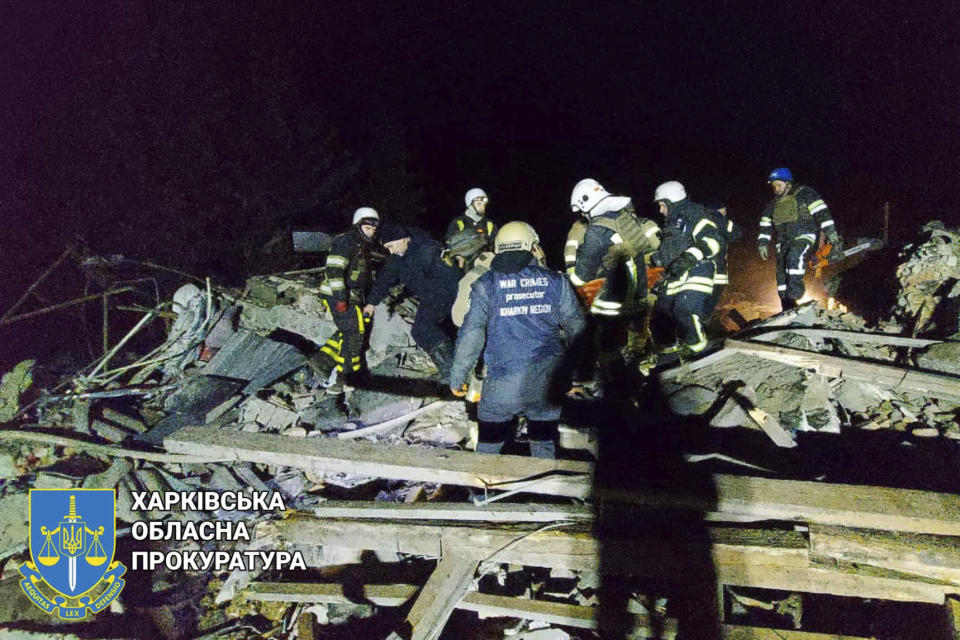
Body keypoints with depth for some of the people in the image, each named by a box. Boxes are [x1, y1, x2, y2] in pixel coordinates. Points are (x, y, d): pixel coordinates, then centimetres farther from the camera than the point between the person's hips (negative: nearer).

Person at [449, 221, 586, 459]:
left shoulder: (486, 285, -1)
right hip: (548, 381, 2)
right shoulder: (556, 281, 5)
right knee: (544, 442, 17)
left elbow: (471, 333, -8)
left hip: (503, 384, -2)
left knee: (490, 440, 14)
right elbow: (576, 327, 9)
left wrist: (457, 376, 0)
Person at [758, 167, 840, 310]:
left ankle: (796, 286, -31)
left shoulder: (803, 193, -1)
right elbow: (765, 225, 20)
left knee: (795, 254, -36)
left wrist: (830, 232, -17)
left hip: (804, 235, -5)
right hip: (784, 241, 5)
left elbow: (820, 211, -9)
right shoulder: (774, 204, 16)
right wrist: (762, 243, 11)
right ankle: (788, 309, 1)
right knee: (782, 272, -3)